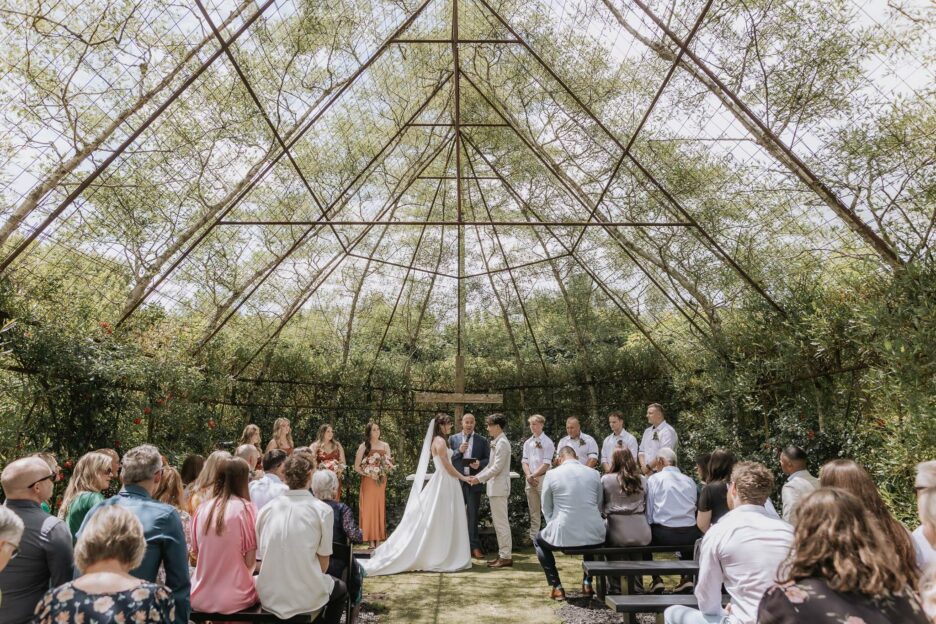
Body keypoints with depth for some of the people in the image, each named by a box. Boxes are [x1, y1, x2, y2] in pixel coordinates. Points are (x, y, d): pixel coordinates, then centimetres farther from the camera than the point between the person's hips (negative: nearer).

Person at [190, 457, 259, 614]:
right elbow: (250, 562, -8)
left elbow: (196, 554, 11)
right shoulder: (246, 508, -12)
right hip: (233, 597, -4)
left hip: (200, 597, 5)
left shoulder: (202, 508, 1)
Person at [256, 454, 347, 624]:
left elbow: (260, 557, 9)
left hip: (268, 597, 4)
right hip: (306, 598, -4)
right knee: (340, 588, 28)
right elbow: (323, 562, -5)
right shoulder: (322, 510, -10)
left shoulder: (266, 509, 1)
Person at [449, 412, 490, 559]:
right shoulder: (453, 439, 5)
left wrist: (480, 464, -16)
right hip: (457, 481, 1)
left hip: (474, 482, -1)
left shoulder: (482, 440, 4)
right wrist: (459, 451, -15)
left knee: (473, 514, 5)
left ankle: (474, 546, 13)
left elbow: (489, 459, 3)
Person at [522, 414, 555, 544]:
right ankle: (533, 537, 17)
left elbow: (546, 463, -10)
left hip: (543, 478, -6)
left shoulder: (547, 442, -5)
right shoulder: (527, 443, 12)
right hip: (529, 479, 6)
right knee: (533, 511, 11)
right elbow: (525, 461, 9)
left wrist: (533, 475, -12)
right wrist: (529, 476, -6)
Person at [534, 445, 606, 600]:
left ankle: (556, 587, 17)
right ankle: (588, 583, 31)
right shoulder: (594, 473, 5)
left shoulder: (551, 474, -3)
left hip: (564, 535, -3)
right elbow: (599, 505, 15)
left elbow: (546, 509, 6)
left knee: (538, 540, 28)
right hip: (594, 536, 3)